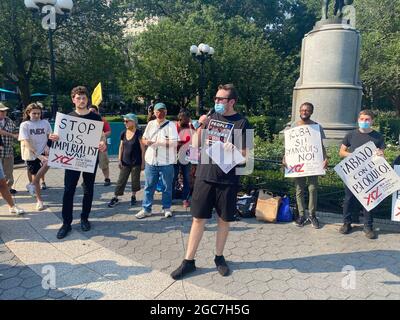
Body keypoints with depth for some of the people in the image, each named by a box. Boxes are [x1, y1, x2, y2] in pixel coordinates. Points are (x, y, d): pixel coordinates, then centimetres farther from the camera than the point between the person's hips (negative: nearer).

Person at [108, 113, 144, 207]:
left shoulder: (138, 133, -11)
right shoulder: (123, 133, 3)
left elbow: (142, 149, -10)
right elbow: (121, 147, 10)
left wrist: (143, 162, -10)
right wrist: (119, 160, 6)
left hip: (136, 162, -4)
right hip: (125, 162, 4)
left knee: (135, 180, 9)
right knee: (121, 180, 6)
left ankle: (133, 196, 27)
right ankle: (115, 198, 13)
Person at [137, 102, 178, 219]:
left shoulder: (170, 125, -4)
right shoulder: (150, 124, 10)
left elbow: (174, 142, -15)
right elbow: (144, 138, 15)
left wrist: (156, 142, -16)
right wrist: (145, 141, -9)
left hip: (166, 162, -3)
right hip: (151, 160, 4)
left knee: (167, 186, 8)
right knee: (149, 186, 9)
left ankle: (166, 208, 24)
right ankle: (146, 209, 19)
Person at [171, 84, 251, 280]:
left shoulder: (241, 122, -2)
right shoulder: (211, 117, 8)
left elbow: (244, 154, -3)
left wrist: (232, 150, -22)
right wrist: (201, 127, -8)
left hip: (227, 179, -2)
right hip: (205, 176, 2)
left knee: (224, 219, 10)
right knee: (198, 219, 6)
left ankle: (219, 257, 30)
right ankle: (189, 260, 16)